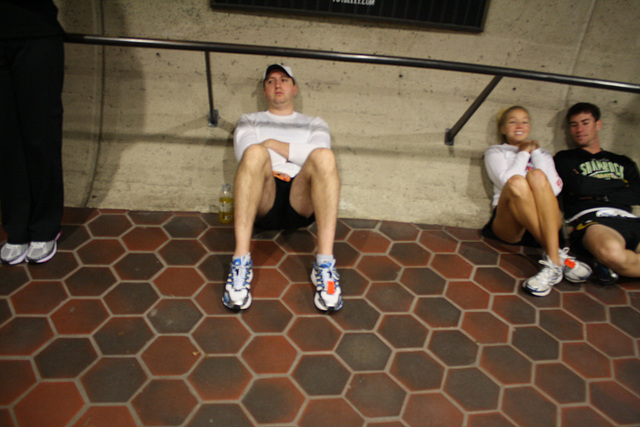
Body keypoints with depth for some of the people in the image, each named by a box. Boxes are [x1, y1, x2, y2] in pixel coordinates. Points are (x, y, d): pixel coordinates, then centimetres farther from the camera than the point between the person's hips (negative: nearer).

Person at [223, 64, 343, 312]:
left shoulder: (314, 124, 29)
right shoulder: (249, 121, 29)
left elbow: (316, 153, 4)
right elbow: (245, 153, 5)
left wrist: (272, 143, 3)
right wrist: (297, 153, 2)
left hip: (301, 203, 1)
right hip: (262, 203, 0)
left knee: (324, 157, -30)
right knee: (255, 153, -32)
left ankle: (325, 266, -37)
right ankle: (241, 261, -38)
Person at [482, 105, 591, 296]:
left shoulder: (541, 153, 28)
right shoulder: (495, 152, 20)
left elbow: (555, 188, 5)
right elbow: (507, 182, -5)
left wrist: (535, 153, 9)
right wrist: (523, 154, 7)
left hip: (547, 222, 2)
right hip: (509, 224, -2)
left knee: (536, 175, -27)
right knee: (516, 183, -32)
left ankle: (552, 262, -40)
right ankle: (558, 256, -36)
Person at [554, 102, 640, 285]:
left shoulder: (623, 162, 33)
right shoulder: (564, 159, 21)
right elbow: (580, 187, 1)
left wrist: (598, 194, 4)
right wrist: (619, 183, 15)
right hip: (591, 219, -3)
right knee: (611, 251, -42)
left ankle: (610, 264, -11)